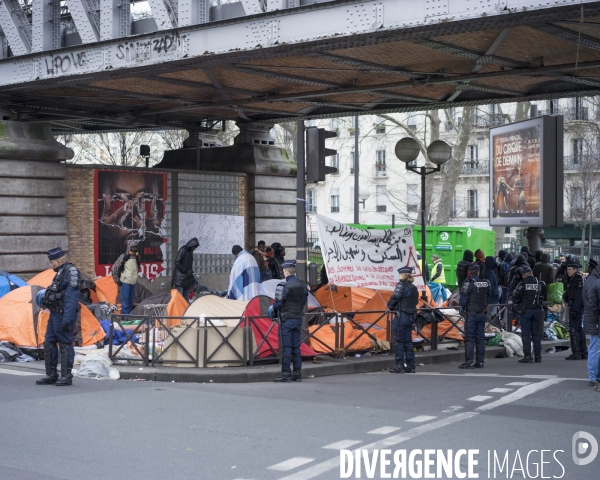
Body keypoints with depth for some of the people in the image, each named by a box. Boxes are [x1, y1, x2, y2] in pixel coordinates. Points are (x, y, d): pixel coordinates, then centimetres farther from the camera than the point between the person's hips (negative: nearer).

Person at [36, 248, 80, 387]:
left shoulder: (71, 272, -14)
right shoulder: (60, 273, 17)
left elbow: (71, 297, -20)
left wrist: (67, 318, -24)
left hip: (63, 314, -10)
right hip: (55, 313, 10)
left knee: (65, 344, -4)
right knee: (49, 343, 12)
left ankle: (66, 376, 2)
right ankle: (51, 375, 19)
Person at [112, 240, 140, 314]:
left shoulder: (137, 257, 12)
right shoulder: (123, 256, -8)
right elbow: (115, 268, -6)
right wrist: (117, 280, -4)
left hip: (133, 282, 6)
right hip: (125, 282, -6)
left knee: (131, 302, 10)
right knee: (125, 301, -8)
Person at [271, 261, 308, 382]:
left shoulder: (283, 286, -16)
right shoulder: (302, 286, 6)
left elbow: (278, 303, -15)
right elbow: (304, 302, 12)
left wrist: (272, 309, 4)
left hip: (286, 320, -6)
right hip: (298, 319, 6)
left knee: (286, 347, -3)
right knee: (296, 347, 10)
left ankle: (286, 373, -2)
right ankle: (297, 373, 12)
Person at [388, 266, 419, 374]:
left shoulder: (402, 285, -11)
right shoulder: (414, 288, 13)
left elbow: (395, 298, -17)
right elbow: (415, 302, 15)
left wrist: (390, 306, 3)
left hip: (401, 316, -8)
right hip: (410, 316, 8)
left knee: (399, 341, -3)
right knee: (408, 341, 12)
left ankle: (399, 366, -3)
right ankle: (410, 366, 14)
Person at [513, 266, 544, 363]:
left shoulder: (522, 285, -9)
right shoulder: (538, 284, 6)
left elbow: (515, 298, -6)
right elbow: (542, 296, 11)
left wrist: (517, 305, 12)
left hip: (525, 311, -5)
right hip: (536, 310, 5)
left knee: (526, 334, -2)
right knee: (536, 333, 11)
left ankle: (528, 356, -5)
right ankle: (538, 356, 12)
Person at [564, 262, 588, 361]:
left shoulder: (578, 279, -14)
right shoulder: (572, 279, 16)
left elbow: (579, 296, -21)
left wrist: (575, 309, -25)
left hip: (576, 307, -11)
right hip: (574, 307, 11)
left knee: (573, 329, -10)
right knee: (579, 329, 14)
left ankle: (576, 353, -10)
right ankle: (583, 352, 19)